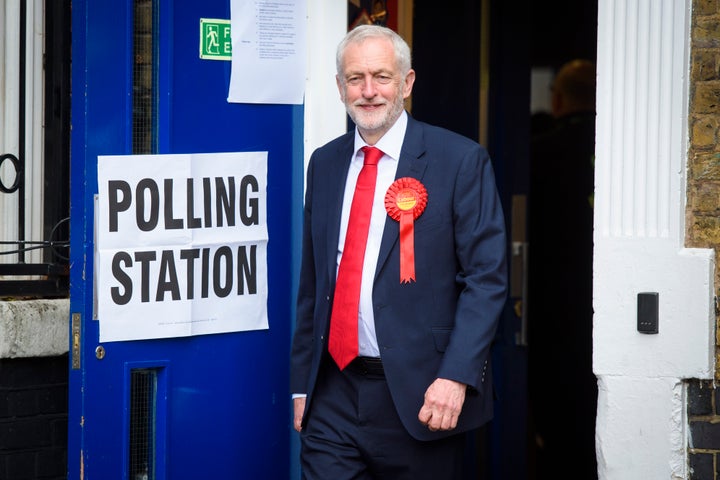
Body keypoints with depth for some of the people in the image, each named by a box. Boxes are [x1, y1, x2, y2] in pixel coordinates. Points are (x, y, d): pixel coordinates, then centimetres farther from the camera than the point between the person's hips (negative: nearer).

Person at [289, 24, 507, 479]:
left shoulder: (460, 161, -4)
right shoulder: (325, 164, 12)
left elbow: (487, 277, -8)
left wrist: (456, 376, -17)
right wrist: (302, 382, 13)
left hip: (422, 396, -4)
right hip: (335, 398, 4)